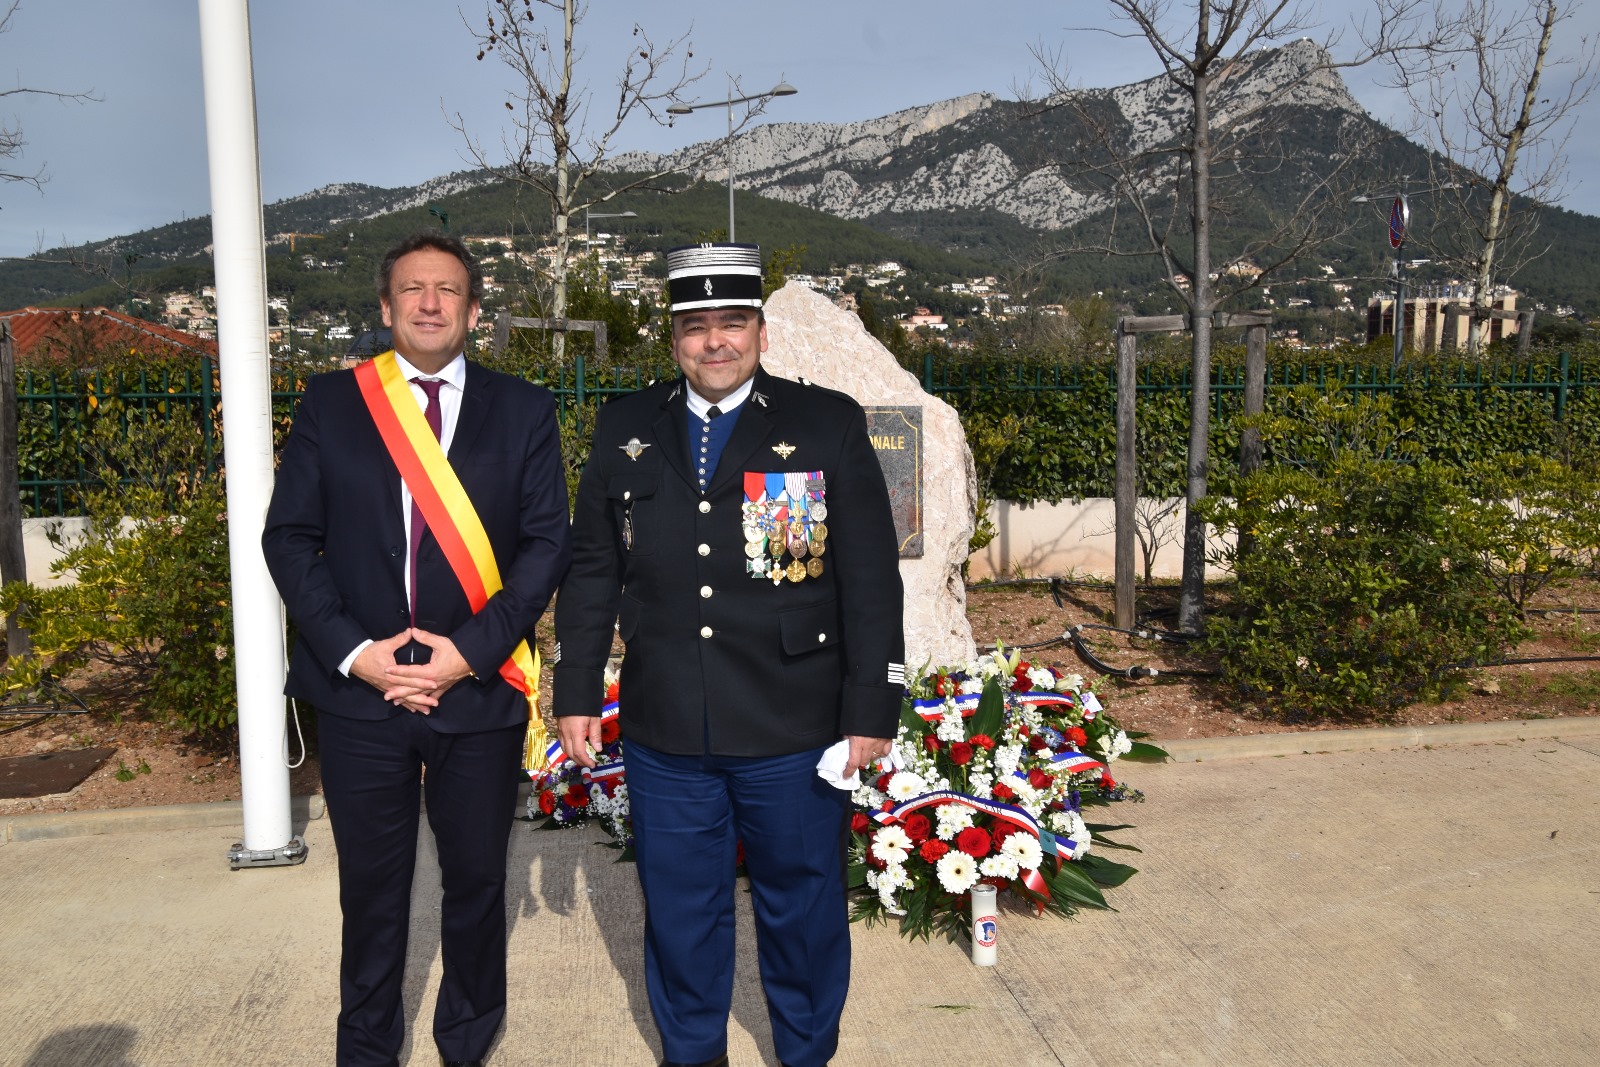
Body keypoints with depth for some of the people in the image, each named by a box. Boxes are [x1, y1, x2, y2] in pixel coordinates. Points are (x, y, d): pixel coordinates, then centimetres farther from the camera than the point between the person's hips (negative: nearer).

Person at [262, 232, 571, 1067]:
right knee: (371, 887, 14)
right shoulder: (329, 404, 4)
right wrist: (352, 651, -11)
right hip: (359, 688, 1)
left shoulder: (523, 411, 2)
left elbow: (547, 542, -4)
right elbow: (288, 537, 1)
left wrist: (470, 650, -13)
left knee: (476, 881, 14)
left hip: (480, 689, 0)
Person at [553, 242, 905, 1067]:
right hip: (664, 732, 2)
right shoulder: (625, 429, 6)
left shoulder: (829, 424, -2)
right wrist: (576, 694, 6)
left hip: (795, 732, -2)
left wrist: (871, 712, -7)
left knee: (803, 906, 14)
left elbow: (872, 582, -4)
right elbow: (591, 572, 9)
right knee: (680, 911, 16)